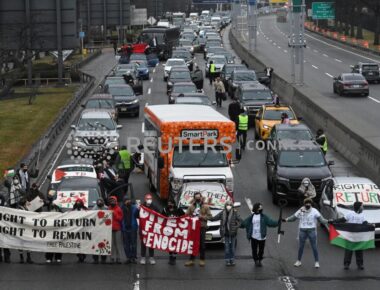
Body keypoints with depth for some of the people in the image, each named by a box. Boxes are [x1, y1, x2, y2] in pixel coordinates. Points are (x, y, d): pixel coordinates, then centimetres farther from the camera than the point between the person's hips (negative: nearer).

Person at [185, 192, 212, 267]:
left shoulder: (205, 206, 4)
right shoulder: (191, 206, 11)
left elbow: (209, 216, 0)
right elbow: (186, 215, 9)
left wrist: (202, 217, -14)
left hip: (202, 227, -2)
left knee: (202, 244, 0)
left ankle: (202, 260, 6)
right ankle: (191, 259, 10)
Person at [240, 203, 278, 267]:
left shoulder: (264, 216, 1)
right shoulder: (251, 217, 3)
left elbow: (271, 222, -6)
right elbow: (244, 223, 5)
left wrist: (278, 222, -17)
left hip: (261, 237, 0)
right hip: (254, 237, 0)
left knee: (261, 250, 7)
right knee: (254, 250, 4)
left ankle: (259, 261, 26)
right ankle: (256, 261, 22)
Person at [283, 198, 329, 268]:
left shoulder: (314, 211, -4)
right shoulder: (300, 211, 0)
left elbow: (321, 219, -7)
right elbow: (293, 217, 8)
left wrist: (327, 221, -22)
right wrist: (286, 220, -4)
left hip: (312, 231, -2)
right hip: (302, 231, 2)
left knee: (314, 246, 2)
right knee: (301, 246, 9)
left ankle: (317, 262, 13)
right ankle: (299, 261, 24)